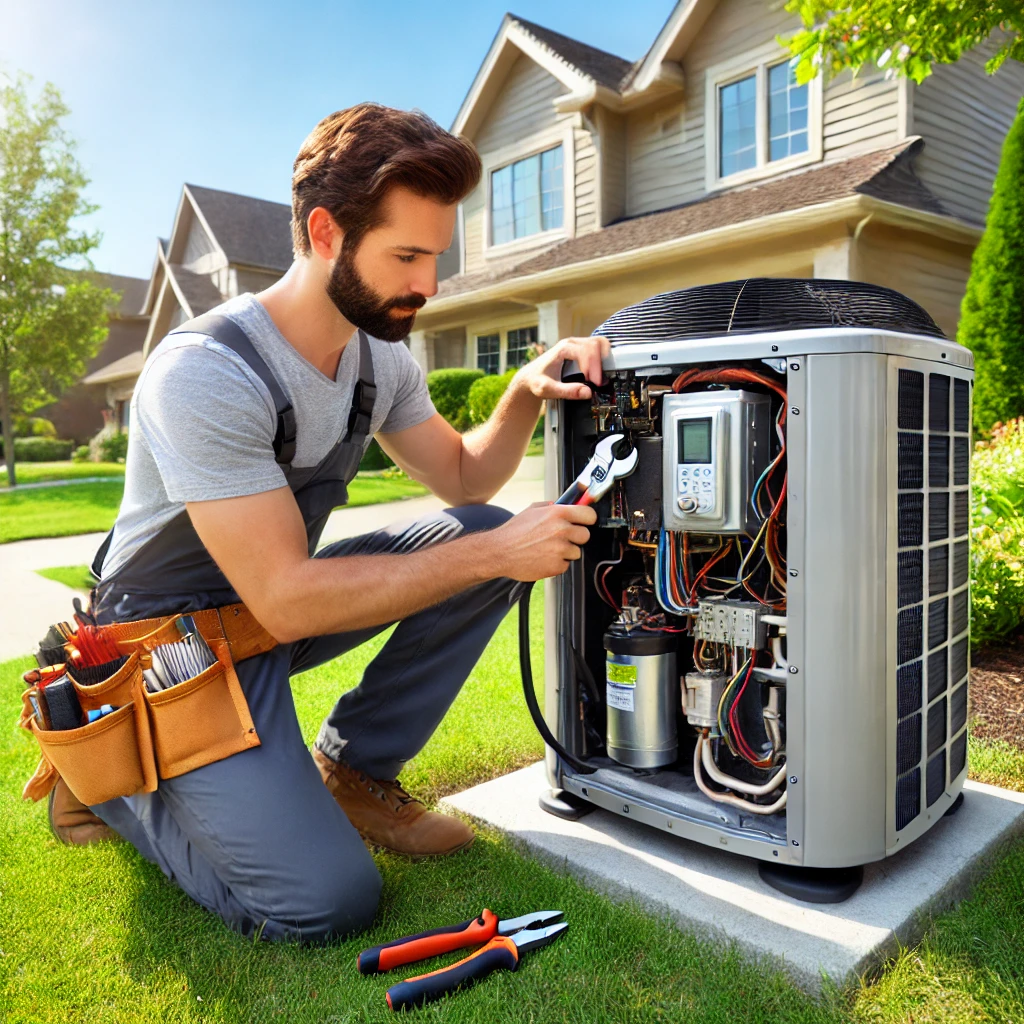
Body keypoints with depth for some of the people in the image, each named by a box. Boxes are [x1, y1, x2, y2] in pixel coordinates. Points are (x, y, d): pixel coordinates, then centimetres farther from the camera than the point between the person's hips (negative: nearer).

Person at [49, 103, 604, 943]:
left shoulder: (382, 356, -3)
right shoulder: (205, 373, -28)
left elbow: (464, 480, 5)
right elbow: (286, 601, -30)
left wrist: (526, 392, -14)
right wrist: (495, 554, -28)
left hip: (281, 603, 7)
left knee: (484, 531, -12)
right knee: (329, 900, -18)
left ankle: (353, 770, 3)